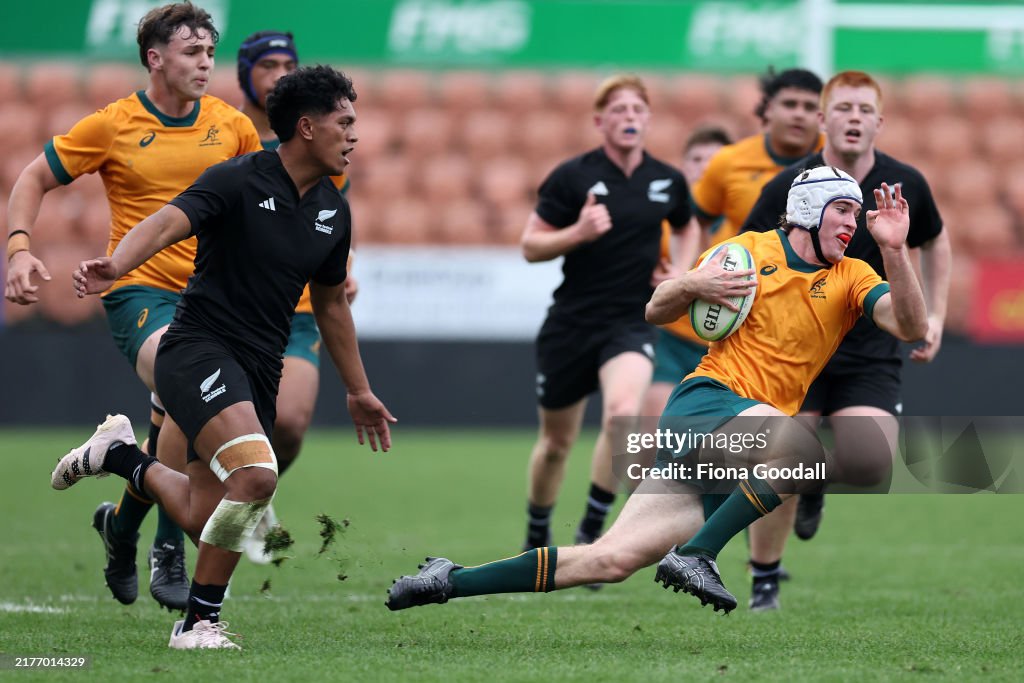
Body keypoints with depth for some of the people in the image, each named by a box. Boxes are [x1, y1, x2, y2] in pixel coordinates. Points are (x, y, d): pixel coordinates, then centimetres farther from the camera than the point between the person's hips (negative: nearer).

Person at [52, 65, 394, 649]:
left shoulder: (334, 211, 10)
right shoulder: (240, 181, -11)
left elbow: (331, 303, 24)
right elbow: (169, 222, -26)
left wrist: (359, 391, 29)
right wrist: (115, 267, -47)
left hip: (260, 370, 7)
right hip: (200, 352, -7)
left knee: (203, 518, 2)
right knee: (256, 475, -29)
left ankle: (122, 455, 30)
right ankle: (200, 621, -12)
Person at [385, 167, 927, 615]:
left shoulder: (852, 278, 11)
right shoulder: (750, 249, 7)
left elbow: (911, 327, -5)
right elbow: (656, 312, 12)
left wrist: (894, 250, -17)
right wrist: (691, 285, -11)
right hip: (705, 399, -3)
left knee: (611, 560, -8)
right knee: (804, 443, -37)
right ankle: (695, 556, -33)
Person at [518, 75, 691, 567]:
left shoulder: (668, 181, 3)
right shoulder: (572, 176, -6)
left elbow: (686, 228, 24)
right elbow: (530, 246, -4)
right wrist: (578, 233, -21)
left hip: (631, 323, 1)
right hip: (571, 322, -1)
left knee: (624, 411, -28)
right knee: (556, 440, 11)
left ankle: (590, 532, -15)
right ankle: (537, 535, 37)